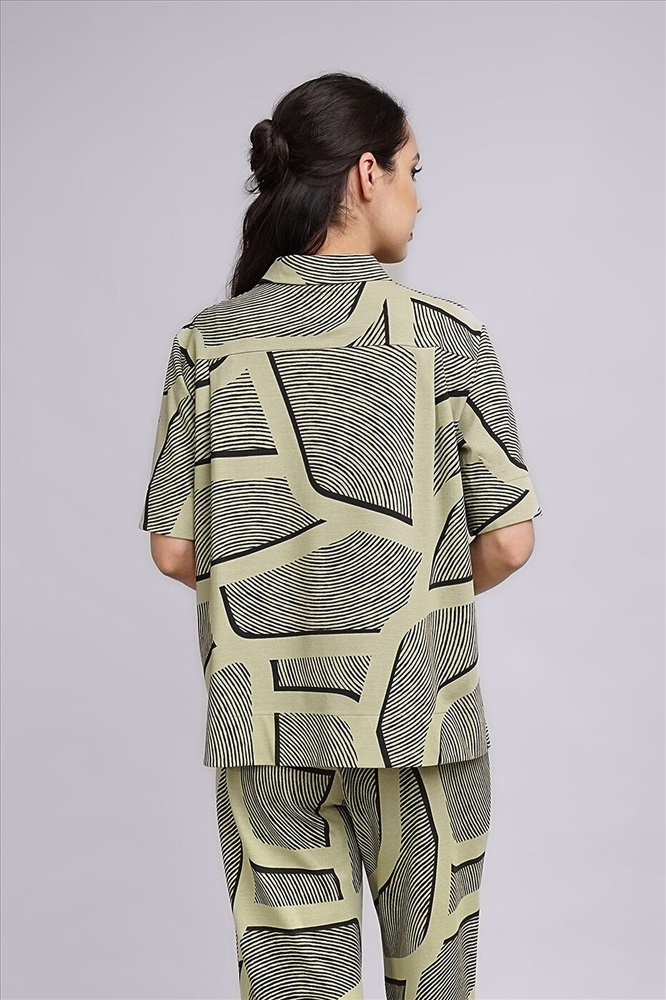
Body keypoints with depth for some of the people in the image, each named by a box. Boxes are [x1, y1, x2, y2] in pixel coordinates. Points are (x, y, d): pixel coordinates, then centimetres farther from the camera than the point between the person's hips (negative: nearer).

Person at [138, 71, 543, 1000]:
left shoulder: (208, 342, -3)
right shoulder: (450, 337, -8)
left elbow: (175, 550, -2)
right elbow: (508, 543, -6)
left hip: (267, 721, 2)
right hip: (421, 714, -1)